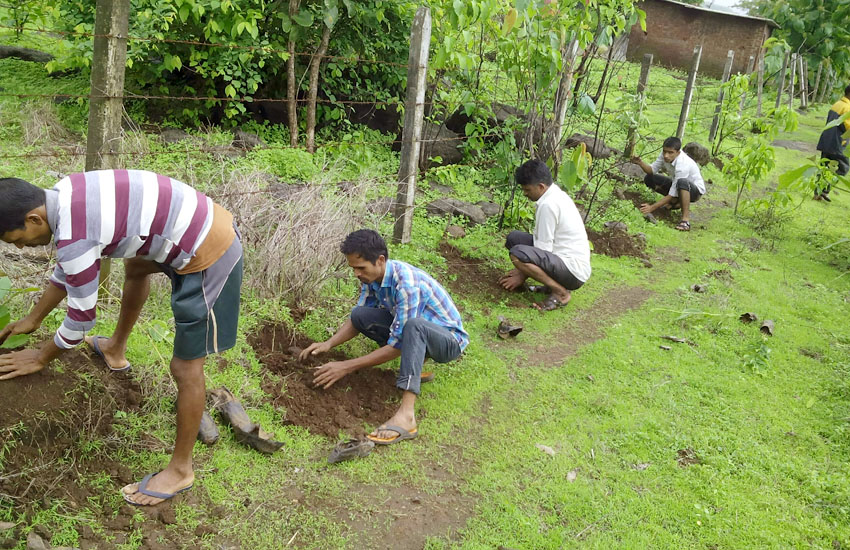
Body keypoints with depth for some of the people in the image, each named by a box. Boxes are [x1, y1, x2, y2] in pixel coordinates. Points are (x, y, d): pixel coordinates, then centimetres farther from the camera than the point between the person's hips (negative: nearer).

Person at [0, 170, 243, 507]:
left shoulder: (73, 237, -22)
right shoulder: (64, 196, 6)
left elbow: (81, 318, -7)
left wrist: (41, 358, 11)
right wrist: (32, 320, 33)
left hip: (208, 256, -10)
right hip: (208, 222, 10)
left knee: (186, 368, 1)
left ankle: (180, 470, 19)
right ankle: (116, 351, 59)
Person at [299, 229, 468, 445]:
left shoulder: (406, 284, -33)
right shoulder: (373, 276, -7)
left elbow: (396, 346, -30)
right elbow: (357, 319, 6)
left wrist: (347, 367, -27)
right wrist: (328, 344, -12)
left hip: (449, 340, -8)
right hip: (412, 333, 8)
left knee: (413, 324, -41)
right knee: (360, 314, -10)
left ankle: (406, 416, -46)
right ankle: (415, 364, 2)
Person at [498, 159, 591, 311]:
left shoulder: (548, 204, -19)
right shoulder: (557, 195, 11)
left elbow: (543, 250, -16)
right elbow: (543, 242, 17)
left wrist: (522, 275, -3)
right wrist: (522, 269, 14)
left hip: (573, 272, -10)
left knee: (517, 253, -29)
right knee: (514, 238, 9)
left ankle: (561, 293, -12)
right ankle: (554, 282, 7)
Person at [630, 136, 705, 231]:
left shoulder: (683, 165, -35)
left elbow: (673, 194, -33)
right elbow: (652, 170, -10)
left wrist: (652, 207, -35)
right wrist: (640, 163, -31)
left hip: (695, 190, -8)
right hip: (677, 184, 8)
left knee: (682, 182, -43)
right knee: (649, 179, -5)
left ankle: (685, 219, -37)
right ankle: (676, 202, 6)